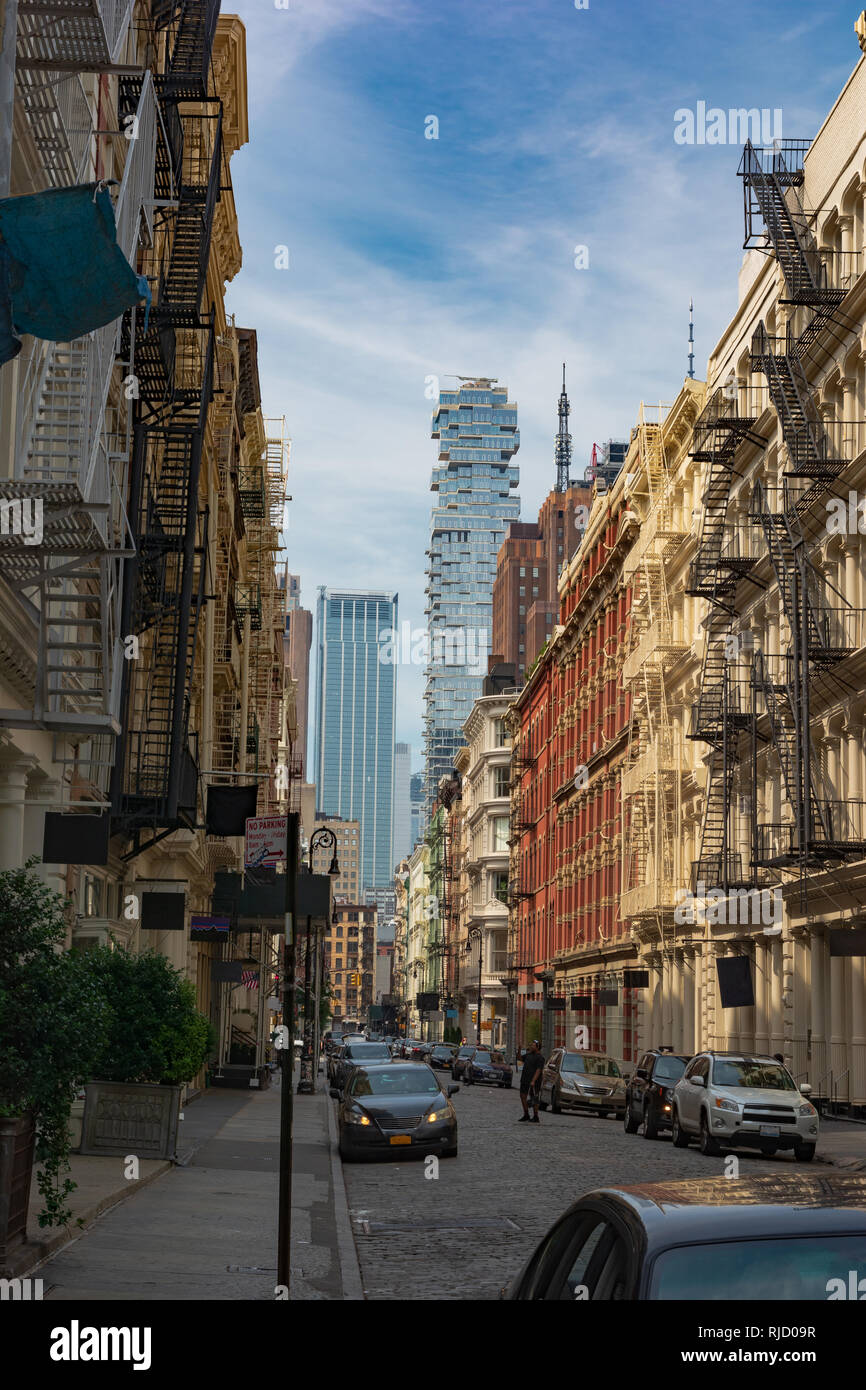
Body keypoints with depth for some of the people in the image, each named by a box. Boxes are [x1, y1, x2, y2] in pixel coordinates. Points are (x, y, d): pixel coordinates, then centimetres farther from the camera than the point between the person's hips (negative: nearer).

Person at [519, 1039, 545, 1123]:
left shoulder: (539, 1058, -12)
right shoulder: (529, 1055, 14)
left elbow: (538, 1070, -19)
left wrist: (533, 1081, -27)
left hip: (533, 1082, -8)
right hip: (525, 1080, 8)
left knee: (534, 1099, -3)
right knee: (523, 1096, 8)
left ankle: (536, 1118, 4)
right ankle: (526, 1115, 19)